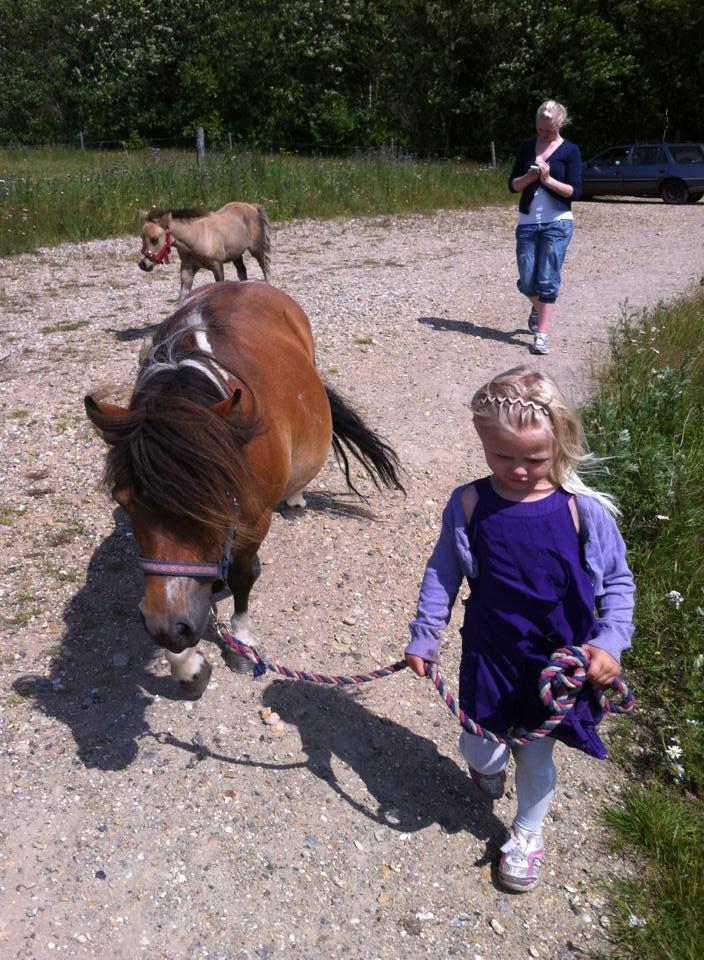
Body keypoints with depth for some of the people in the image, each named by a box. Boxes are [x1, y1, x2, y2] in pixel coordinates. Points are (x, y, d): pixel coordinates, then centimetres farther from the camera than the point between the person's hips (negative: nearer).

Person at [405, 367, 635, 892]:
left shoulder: (584, 511, -16)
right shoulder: (468, 504, -12)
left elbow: (618, 583, -4)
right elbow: (443, 573, -1)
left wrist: (610, 643, -15)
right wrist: (424, 636, 1)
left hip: (559, 663, -1)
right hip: (489, 656, 1)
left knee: (536, 754, 16)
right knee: (479, 747, 12)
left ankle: (528, 831, 47)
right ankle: (491, 767, 52)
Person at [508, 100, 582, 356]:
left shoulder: (570, 150, 0)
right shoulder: (527, 147, 9)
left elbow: (575, 191, -6)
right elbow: (513, 185, 8)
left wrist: (548, 179, -18)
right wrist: (529, 177, -12)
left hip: (557, 223, -3)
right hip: (527, 222, 3)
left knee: (548, 281, -7)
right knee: (527, 282, 4)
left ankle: (542, 334, -3)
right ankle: (538, 308, 36)